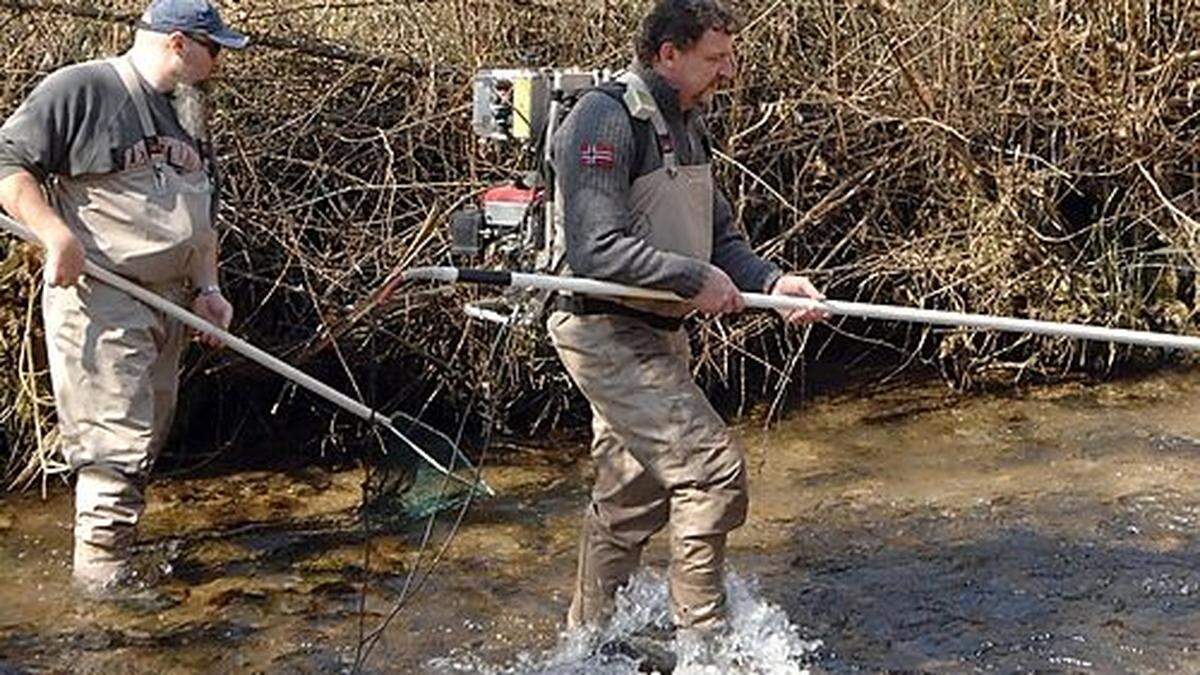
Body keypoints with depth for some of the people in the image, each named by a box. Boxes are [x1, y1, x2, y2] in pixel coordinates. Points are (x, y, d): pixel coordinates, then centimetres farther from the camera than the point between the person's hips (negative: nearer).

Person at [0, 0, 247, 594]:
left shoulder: (187, 113, 18)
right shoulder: (78, 90, -8)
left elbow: (201, 212, 24)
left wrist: (207, 288, 13)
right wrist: (55, 233, -21)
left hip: (168, 303, 8)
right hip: (98, 299, -8)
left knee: (146, 442, 12)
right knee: (116, 443, -11)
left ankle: (115, 563, 23)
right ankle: (100, 579, -4)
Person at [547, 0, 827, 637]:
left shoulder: (685, 124, 15)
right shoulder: (605, 119, -16)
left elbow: (720, 236, 16)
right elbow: (595, 250, -25)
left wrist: (771, 281, -2)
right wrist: (695, 280, -20)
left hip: (656, 334, 10)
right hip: (606, 333, -10)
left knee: (631, 499, 16)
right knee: (713, 469, -14)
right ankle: (702, 634, 0)